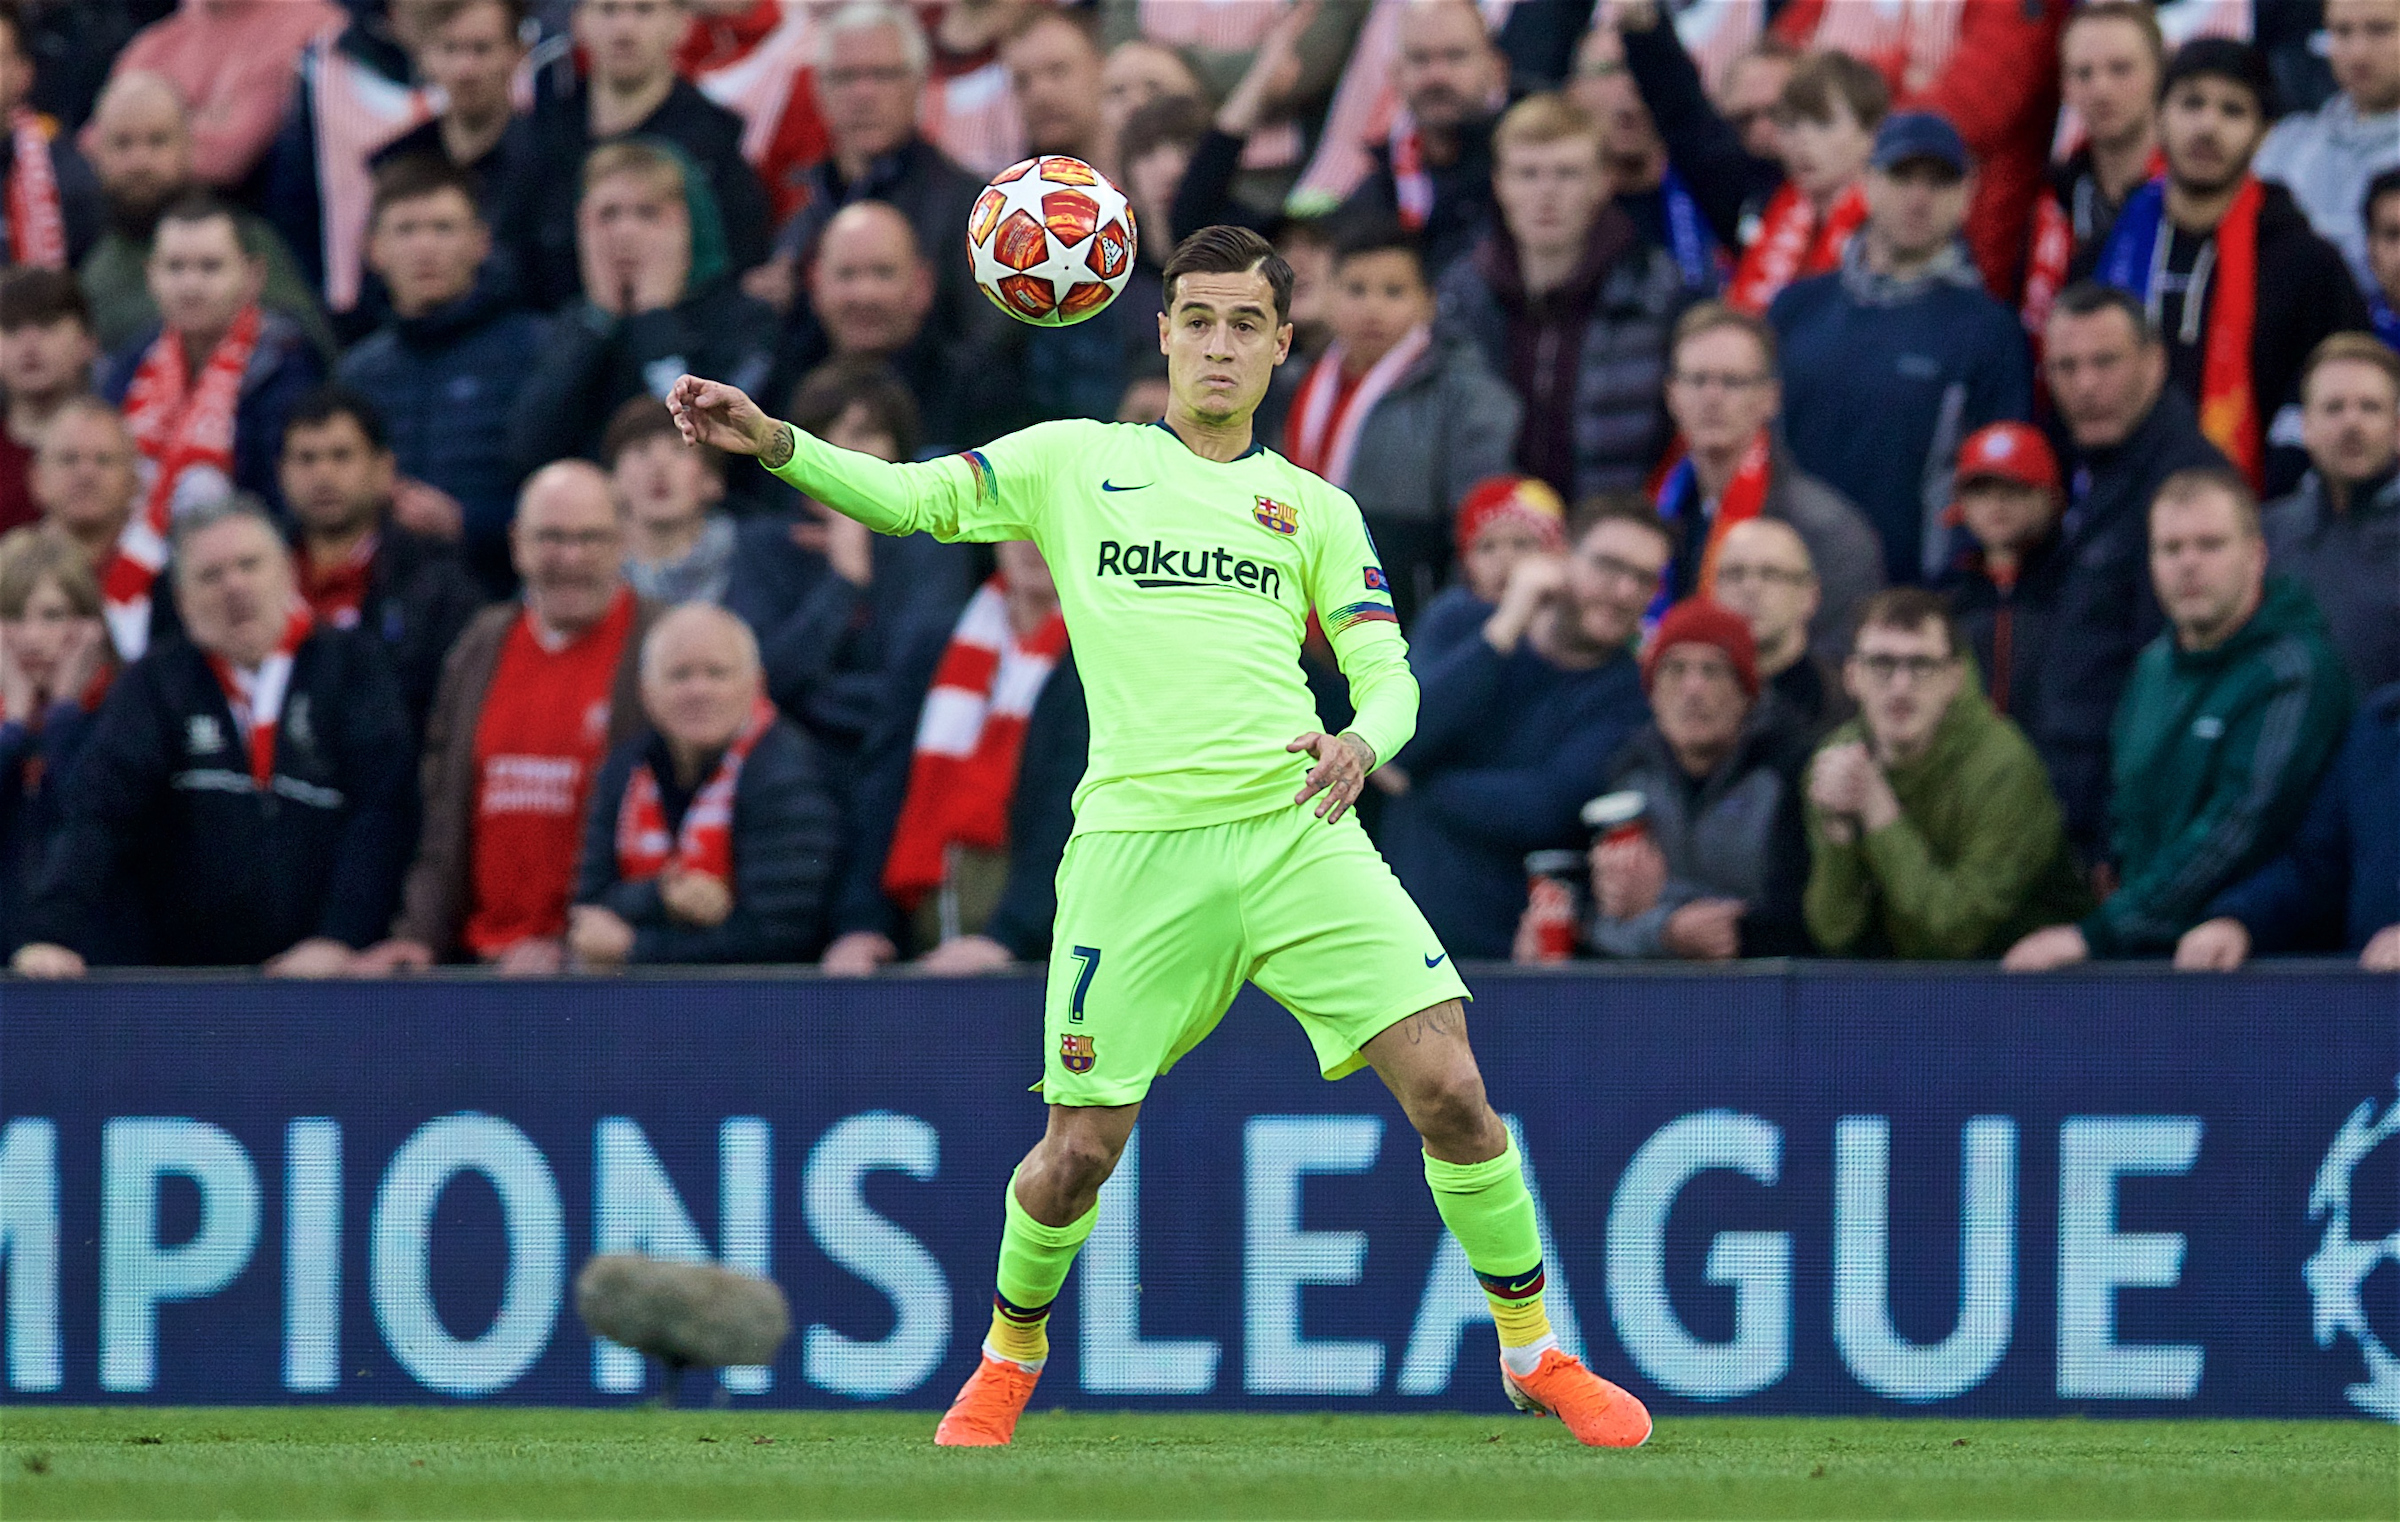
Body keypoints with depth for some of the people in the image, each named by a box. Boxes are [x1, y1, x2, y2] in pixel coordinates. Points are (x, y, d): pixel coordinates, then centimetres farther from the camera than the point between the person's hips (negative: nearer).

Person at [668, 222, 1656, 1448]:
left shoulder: (1315, 508, 15)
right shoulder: (1075, 462, 12)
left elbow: (1385, 673, 10)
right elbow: (906, 496, 8)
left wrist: (1364, 744, -13)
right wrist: (770, 440, -8)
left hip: (1298, 832, 1)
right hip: (1137, 843, -1)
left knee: (1449, 1091, -11)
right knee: (1077, 1153, -2)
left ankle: (1534, 1353, 5)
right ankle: (1009, 1356, 28)